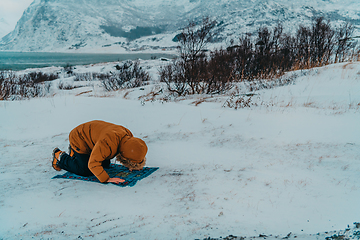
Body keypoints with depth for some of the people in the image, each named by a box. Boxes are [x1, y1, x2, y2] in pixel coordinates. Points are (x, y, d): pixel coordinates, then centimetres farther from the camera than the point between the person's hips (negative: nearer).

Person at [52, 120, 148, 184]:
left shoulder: (128, 136, -21)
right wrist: (107, 179, -43)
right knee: (85, 171, -6)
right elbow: (93, 164, -41)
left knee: (105, 164, 16)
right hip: (79, 140, -8)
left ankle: (74, 152, 32)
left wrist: (134, 166, -8)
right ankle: (60, 157, 14)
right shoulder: (107, 144, -46)